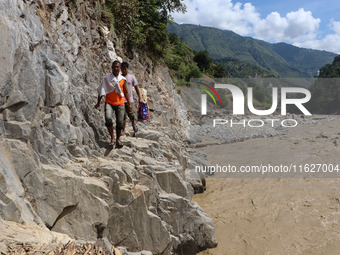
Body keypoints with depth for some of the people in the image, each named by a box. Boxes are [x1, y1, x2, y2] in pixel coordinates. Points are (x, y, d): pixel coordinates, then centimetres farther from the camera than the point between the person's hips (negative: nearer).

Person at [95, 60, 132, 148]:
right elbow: (101, 91, 6)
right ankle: (112, 138, -9)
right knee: (108, 119, -23)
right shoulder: (106, 78, 2)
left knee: (120, 122, 0)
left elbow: (126, 92, 13)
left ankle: (118, 139, 18)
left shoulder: (123, 79, 7)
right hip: (109, 102, -1)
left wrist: (129, 104, 11)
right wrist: (98, 103, 3)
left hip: (120, 103, 2)